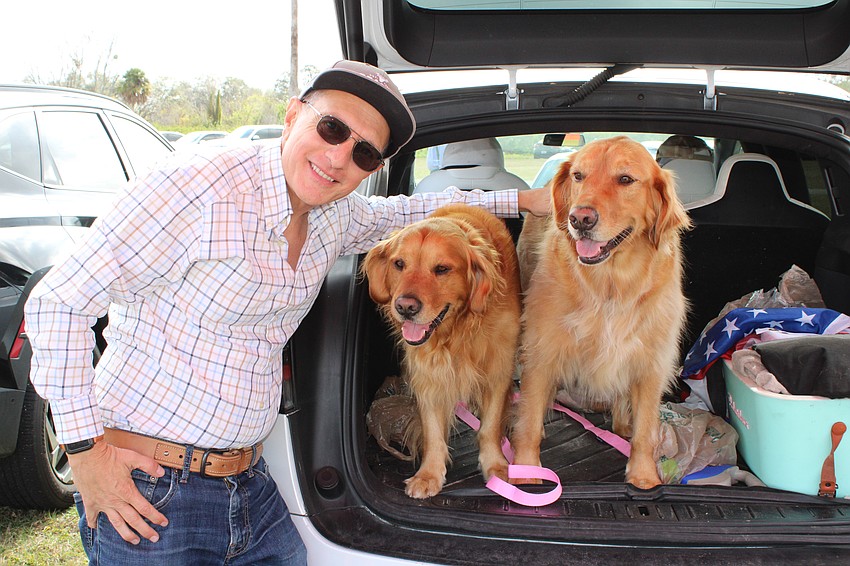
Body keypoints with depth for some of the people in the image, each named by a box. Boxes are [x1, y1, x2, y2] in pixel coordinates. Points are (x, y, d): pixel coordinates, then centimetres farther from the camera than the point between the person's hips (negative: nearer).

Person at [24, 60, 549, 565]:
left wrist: (518, 199, 25)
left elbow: (397, 212, 25)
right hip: (147, 489, -6)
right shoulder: (196, 188, -21)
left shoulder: (338, 215, 1)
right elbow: (59, 300, -15)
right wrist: (86, 450, -16)